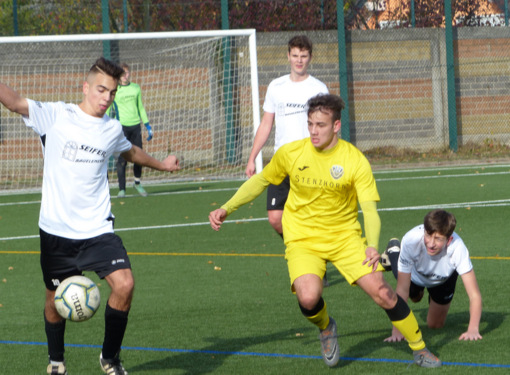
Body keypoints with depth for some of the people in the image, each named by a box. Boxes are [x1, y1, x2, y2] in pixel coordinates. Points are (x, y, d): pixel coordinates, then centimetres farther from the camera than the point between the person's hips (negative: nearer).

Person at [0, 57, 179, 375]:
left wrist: (161, 164, 45)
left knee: (124, 284, -16)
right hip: (56, 229, -2)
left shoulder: (113, 129, 7)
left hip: (97, 229, 2)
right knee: (56, 298, 10)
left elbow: (130, 151, 30)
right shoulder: (55, 116, -6)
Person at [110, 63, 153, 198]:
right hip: (121, 126, -4)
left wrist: (148, 126, 17)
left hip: (135, 125, 4)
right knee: (122, 159, -7)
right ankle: (122, 189, -2)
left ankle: (137, 183, 26)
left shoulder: (136, 88, 11)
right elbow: (108, 110, 1)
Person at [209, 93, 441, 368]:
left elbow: (370, 209, -17)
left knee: (381, 291, -13)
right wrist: (227, 209, 6)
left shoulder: (355, 160, -13)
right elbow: (261, 180, 11)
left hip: (345, 236, 0)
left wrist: (372, 247, -34)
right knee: (308, 297, -28)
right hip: (303, 239, 0)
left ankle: (420, 349, 10)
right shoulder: (290, 153, -8)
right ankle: (325, 328, 10)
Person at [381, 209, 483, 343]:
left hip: (443, 280, 0)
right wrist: (397, 331, -42)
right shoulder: (411, 241, -45)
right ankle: (393, 253, 53)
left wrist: (473, 329, -57)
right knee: (415, 297, 31)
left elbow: (474, 295, -44)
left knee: (435, 325, 12)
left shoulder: (457, 248, -45)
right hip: (415, 275, 0)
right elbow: (402, 290, -38)